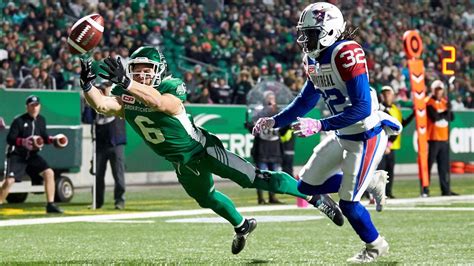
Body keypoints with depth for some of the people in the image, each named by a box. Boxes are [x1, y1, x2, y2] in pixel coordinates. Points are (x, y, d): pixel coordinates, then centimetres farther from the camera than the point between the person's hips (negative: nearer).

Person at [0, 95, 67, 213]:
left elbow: (43, 137, 15)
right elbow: (9, 139, -16)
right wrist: (24, 142, -32)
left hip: (33, 155, 5)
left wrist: (53, 139, -5)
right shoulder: (19, 121, -14)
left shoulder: (41, 120, 4)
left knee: (49, 173, -9)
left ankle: (50, 205, -2)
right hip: (16, 156, -5)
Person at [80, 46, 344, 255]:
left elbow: (158, 101, -50)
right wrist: (88, 84, -42)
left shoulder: (172, 89, -27)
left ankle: (316, 197, 0)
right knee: (206, 198, 26)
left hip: (201, 149, -7)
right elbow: (102, 105, -25)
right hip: (182, 162, 7)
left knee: (254, 179, -9)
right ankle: (242, 226, 54)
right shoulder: (126, 96, -9)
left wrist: (125, 82, -59)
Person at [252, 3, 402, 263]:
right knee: (307, 185, 11)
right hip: (343, 135, 9)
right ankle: (372, 182, 24)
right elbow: (305, 101, 17)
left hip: (367, 135, -9)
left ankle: (376, 246, 24)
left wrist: (319, 126, -30)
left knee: (347, 202, -4)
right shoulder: (313, 60, 2)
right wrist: (274, 121, 6)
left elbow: (362, 108, -29)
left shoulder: (347, 53, -25)